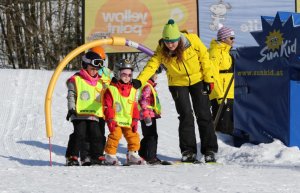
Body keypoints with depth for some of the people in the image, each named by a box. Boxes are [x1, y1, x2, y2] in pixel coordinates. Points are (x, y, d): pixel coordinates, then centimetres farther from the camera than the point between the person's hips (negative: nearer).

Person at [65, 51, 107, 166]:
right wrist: (71, 109, -12)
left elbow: (103, 98, 23)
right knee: (80, 135, -11)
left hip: (95, 115, 5)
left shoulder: (100, 82, 15)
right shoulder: (76, 80, -1)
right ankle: (72, 158, -5)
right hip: (79, 114, -5)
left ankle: (97, 157, 8)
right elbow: (71, 96, -2)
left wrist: (103, 114, 21)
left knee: (97, 136, 0)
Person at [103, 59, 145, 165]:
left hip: (128, 121, 5)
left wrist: (135, 120, 7)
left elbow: (134, 107, 14)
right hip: (115, 120, -5)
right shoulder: (111, 89, -6)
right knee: (115, 135, -16)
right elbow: (107, 106, -7)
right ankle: (110, 155, -4)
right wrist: (110, 119, -13)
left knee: (133, 136, 3)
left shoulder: (132, 90, 11)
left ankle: (132, 156, 17)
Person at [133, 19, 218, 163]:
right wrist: (139, 81, -42)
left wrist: (208, 79, -9)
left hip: (197, 80, -1)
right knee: (186, 116, -8)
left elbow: (204, 57, -10)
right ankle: (188, 151, 0)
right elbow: (151, 65, -26)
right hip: (178, 84, 1)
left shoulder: (193, 40, -22)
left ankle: (209, 150, 5)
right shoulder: (161, 51, -18)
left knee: (203, 115, -2)